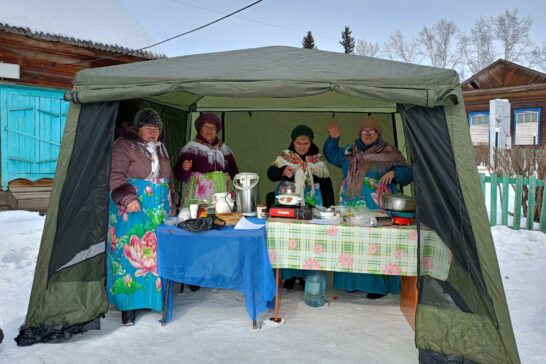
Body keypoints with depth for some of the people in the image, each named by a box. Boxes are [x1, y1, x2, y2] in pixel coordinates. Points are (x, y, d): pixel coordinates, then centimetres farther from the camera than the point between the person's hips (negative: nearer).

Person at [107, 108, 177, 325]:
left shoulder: (161, 149, 17)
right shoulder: (124, 146, -4)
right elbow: (115, 176, -12)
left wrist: (171, 205, 20)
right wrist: (127, 198, -24)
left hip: (158, 212, 6)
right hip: (132, 212, -6)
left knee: (157, 254, 7)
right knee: (130, 254, -4)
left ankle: (155, 298, 19)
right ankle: (128, 304, 5)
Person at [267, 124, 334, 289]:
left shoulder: (319, 160, 7)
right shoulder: (284, 156, 3)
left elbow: (326, 185, 10)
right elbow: (270, 173, -8)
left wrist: (329, 207, 3)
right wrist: (282, 171, -30)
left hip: (312, 206, 1)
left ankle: (306, 275, 17)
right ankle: (289, 275, 14)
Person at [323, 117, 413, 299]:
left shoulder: (390, 152, 2)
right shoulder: (350, 151, 15)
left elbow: (407, 174, -1)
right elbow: (331, 155, 26)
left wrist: (394, 172, -22)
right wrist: (333, 139, 9)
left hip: (377, 210, -4)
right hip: (350, 208, 4)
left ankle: (379, 285, 8)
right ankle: (352, 281, 21)